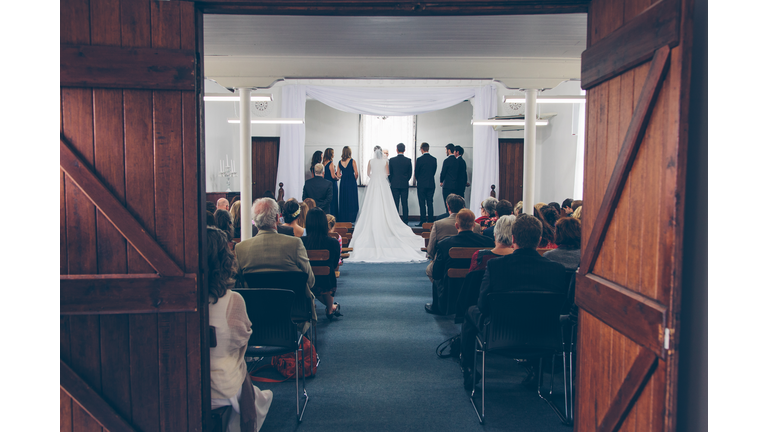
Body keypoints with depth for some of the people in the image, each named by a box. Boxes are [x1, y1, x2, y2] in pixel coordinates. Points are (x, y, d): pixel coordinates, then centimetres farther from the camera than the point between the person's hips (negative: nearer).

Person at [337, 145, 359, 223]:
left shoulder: (340, 162, 5)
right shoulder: (352, 161, -8)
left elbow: (338, 174, 6)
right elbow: (356, 174, -9)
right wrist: (354, 180, 8)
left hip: (343, 183, 4)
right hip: (351, 182, -4)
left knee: (343, 202, 10)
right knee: (352, 202, 1)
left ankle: (342, 220, 12)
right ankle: (351, 220, -1)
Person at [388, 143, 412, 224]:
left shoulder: (392, 160, -5)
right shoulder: (408, 160, -2)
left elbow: (389, 173, 1)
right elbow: (410, 173, 5)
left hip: (394, 185, -1)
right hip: (405, 185, 1)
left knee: (395, 204, 1)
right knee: (405, 204, 4)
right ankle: (405, 221, 5)